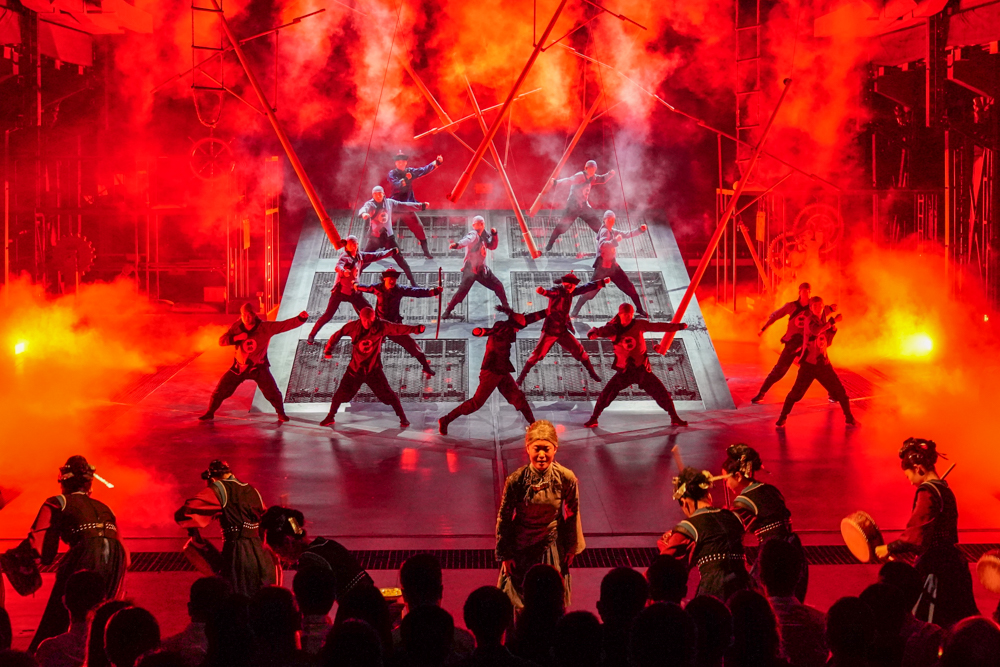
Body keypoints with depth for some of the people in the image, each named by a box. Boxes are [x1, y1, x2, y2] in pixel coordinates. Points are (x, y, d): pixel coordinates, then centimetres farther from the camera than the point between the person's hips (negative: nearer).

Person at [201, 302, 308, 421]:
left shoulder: (265, 327, -17)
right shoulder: (237, 327, -9)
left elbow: (286, 324, -24)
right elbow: (222, 341, -10)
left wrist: (301, 318, -39)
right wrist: (236, 338, -28)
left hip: (258, 367, -2)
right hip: (239, 367, 2)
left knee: (273, 392, -3)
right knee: (221, 389, 1)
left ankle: (281, 414, 23)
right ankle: (210, 413, 19)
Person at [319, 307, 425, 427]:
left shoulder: (381, 326, -14)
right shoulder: (353, 326, -11)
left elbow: (399, 328, -20)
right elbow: (337, 335, -1)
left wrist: (416, 329, -34)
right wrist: (328, 350, -8)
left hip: (373, 369, -1)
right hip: (355, 368, 1)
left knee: (388, 394, -1)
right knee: (341, 393, 4)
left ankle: (402, 418, 16)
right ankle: (331, 418, 25)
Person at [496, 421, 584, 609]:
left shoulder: (566, 479, -19)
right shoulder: (515, 480, -22)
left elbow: (572, 516, -3)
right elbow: (504, 519, -9)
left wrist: (571, 549, 7)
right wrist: (505, 555, -3)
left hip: (552, 546, 1)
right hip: (521, 547, -1)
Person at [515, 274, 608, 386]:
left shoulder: (570, 292, 3)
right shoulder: (558, 291, -18)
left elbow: (586, 287, 15)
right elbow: (551, 292, -42)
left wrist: (603, 282, 18)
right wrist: (543, 291, -66)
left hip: (562, 331, 6)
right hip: (550, 330, -6)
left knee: (579, 351, 8)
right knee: (537, 354, -7)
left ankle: (592, 373, 24)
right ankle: (521, 376, 6)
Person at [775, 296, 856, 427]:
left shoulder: (821, 322, 14)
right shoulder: (810, 319, -8)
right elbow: (815, 331, -30)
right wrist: (831, 323, -21)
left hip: (823, 363, 7)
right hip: (809, 363, -6)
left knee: (840, 391, 5)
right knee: (796, 393, -11)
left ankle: (849, 418, 19)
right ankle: (783, 417, 6)